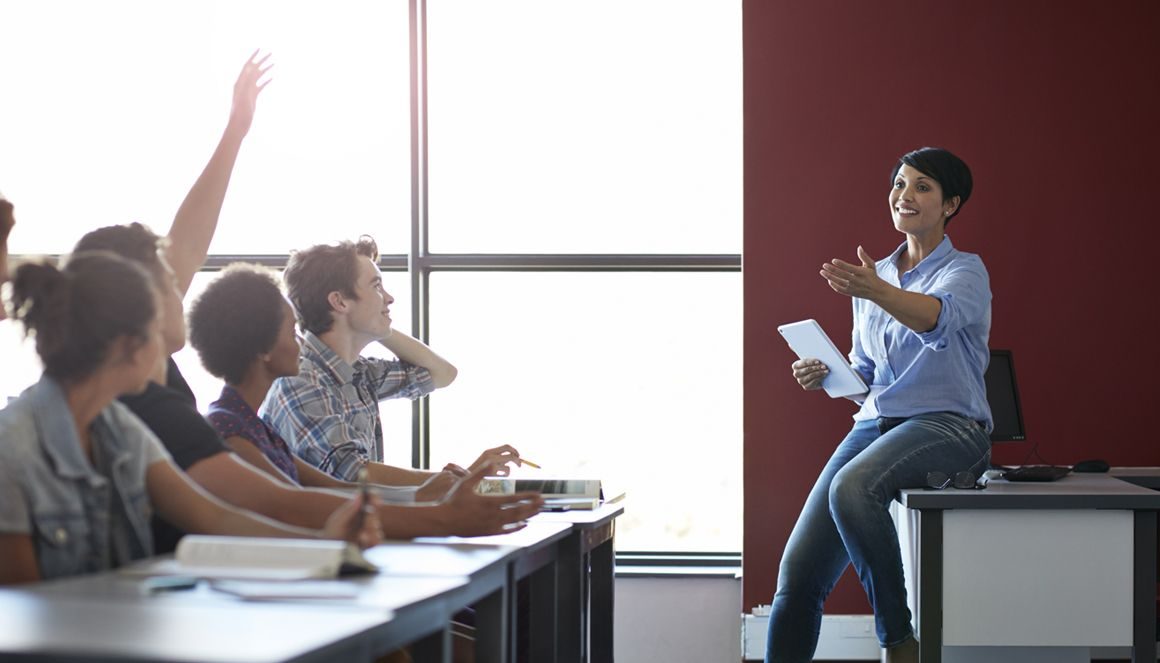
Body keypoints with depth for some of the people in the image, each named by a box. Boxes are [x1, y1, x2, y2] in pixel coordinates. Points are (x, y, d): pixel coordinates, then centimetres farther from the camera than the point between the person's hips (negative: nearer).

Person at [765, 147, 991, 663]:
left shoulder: (965, 271, 0)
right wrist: (824, 375, 2)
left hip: (948, 426, -6)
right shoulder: (876, 275, 19)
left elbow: (936, 317, -25)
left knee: (852, 488, -37)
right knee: (799, 572, -10)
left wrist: (875, 291, -44)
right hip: (876, 423, 6)